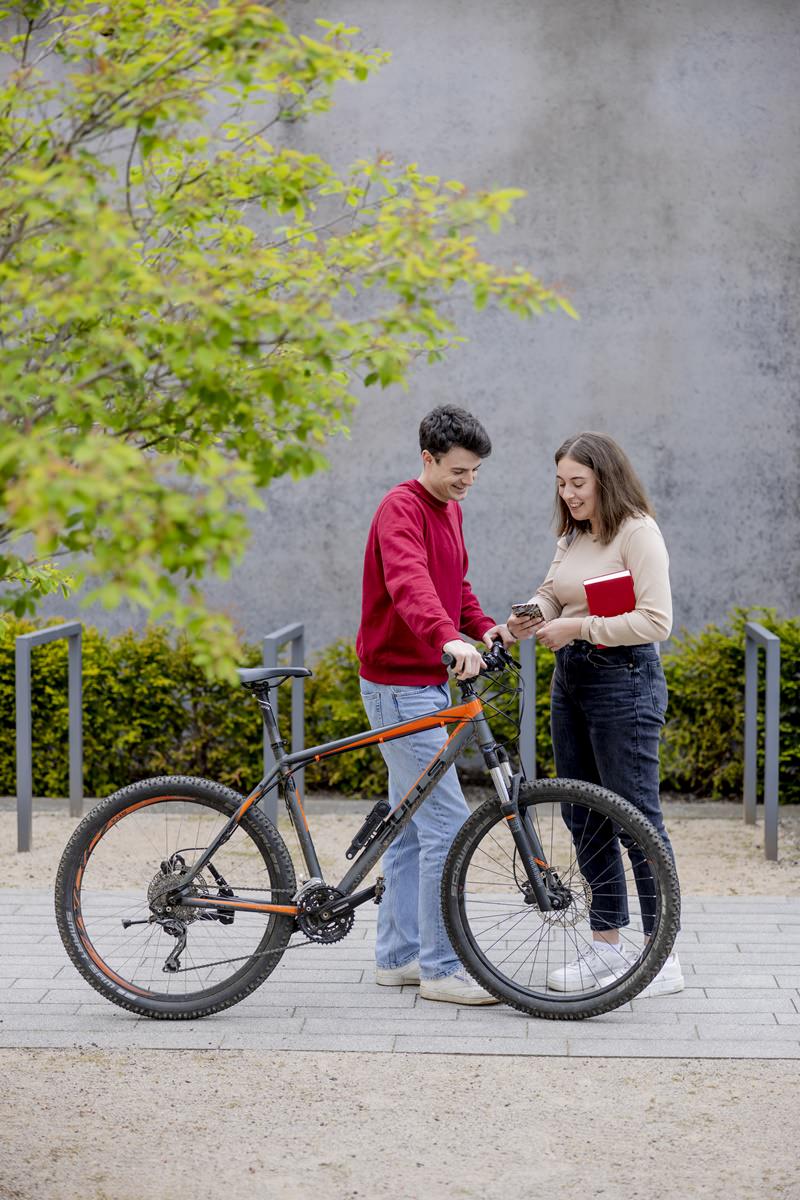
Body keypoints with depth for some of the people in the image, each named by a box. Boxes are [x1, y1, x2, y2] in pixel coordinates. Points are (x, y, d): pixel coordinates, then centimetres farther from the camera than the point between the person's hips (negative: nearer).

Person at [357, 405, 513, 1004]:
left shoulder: (450, 509, 13)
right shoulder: (401, 509, -17)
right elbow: (409, 582, -35)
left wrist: (483, 626, 3)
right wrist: (448, 638, -51)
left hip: (427, 685, 10)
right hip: (399, 688, -10)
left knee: (413, 823, 14)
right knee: (448, 823, -11)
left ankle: (399, 955, 23)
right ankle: (442, 969, -5)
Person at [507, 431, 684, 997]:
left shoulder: (638, 532, -11)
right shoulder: (574, 536, 14)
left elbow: (656, 621, -18)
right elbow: (551, 595, 12)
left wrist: (579, 627, -19)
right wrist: (530, 616, -10)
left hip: (624, 680, -9)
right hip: (571, 680, 9)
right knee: (584, 818, 12)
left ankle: (664, 958, 1)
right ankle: (608, 944, 22)